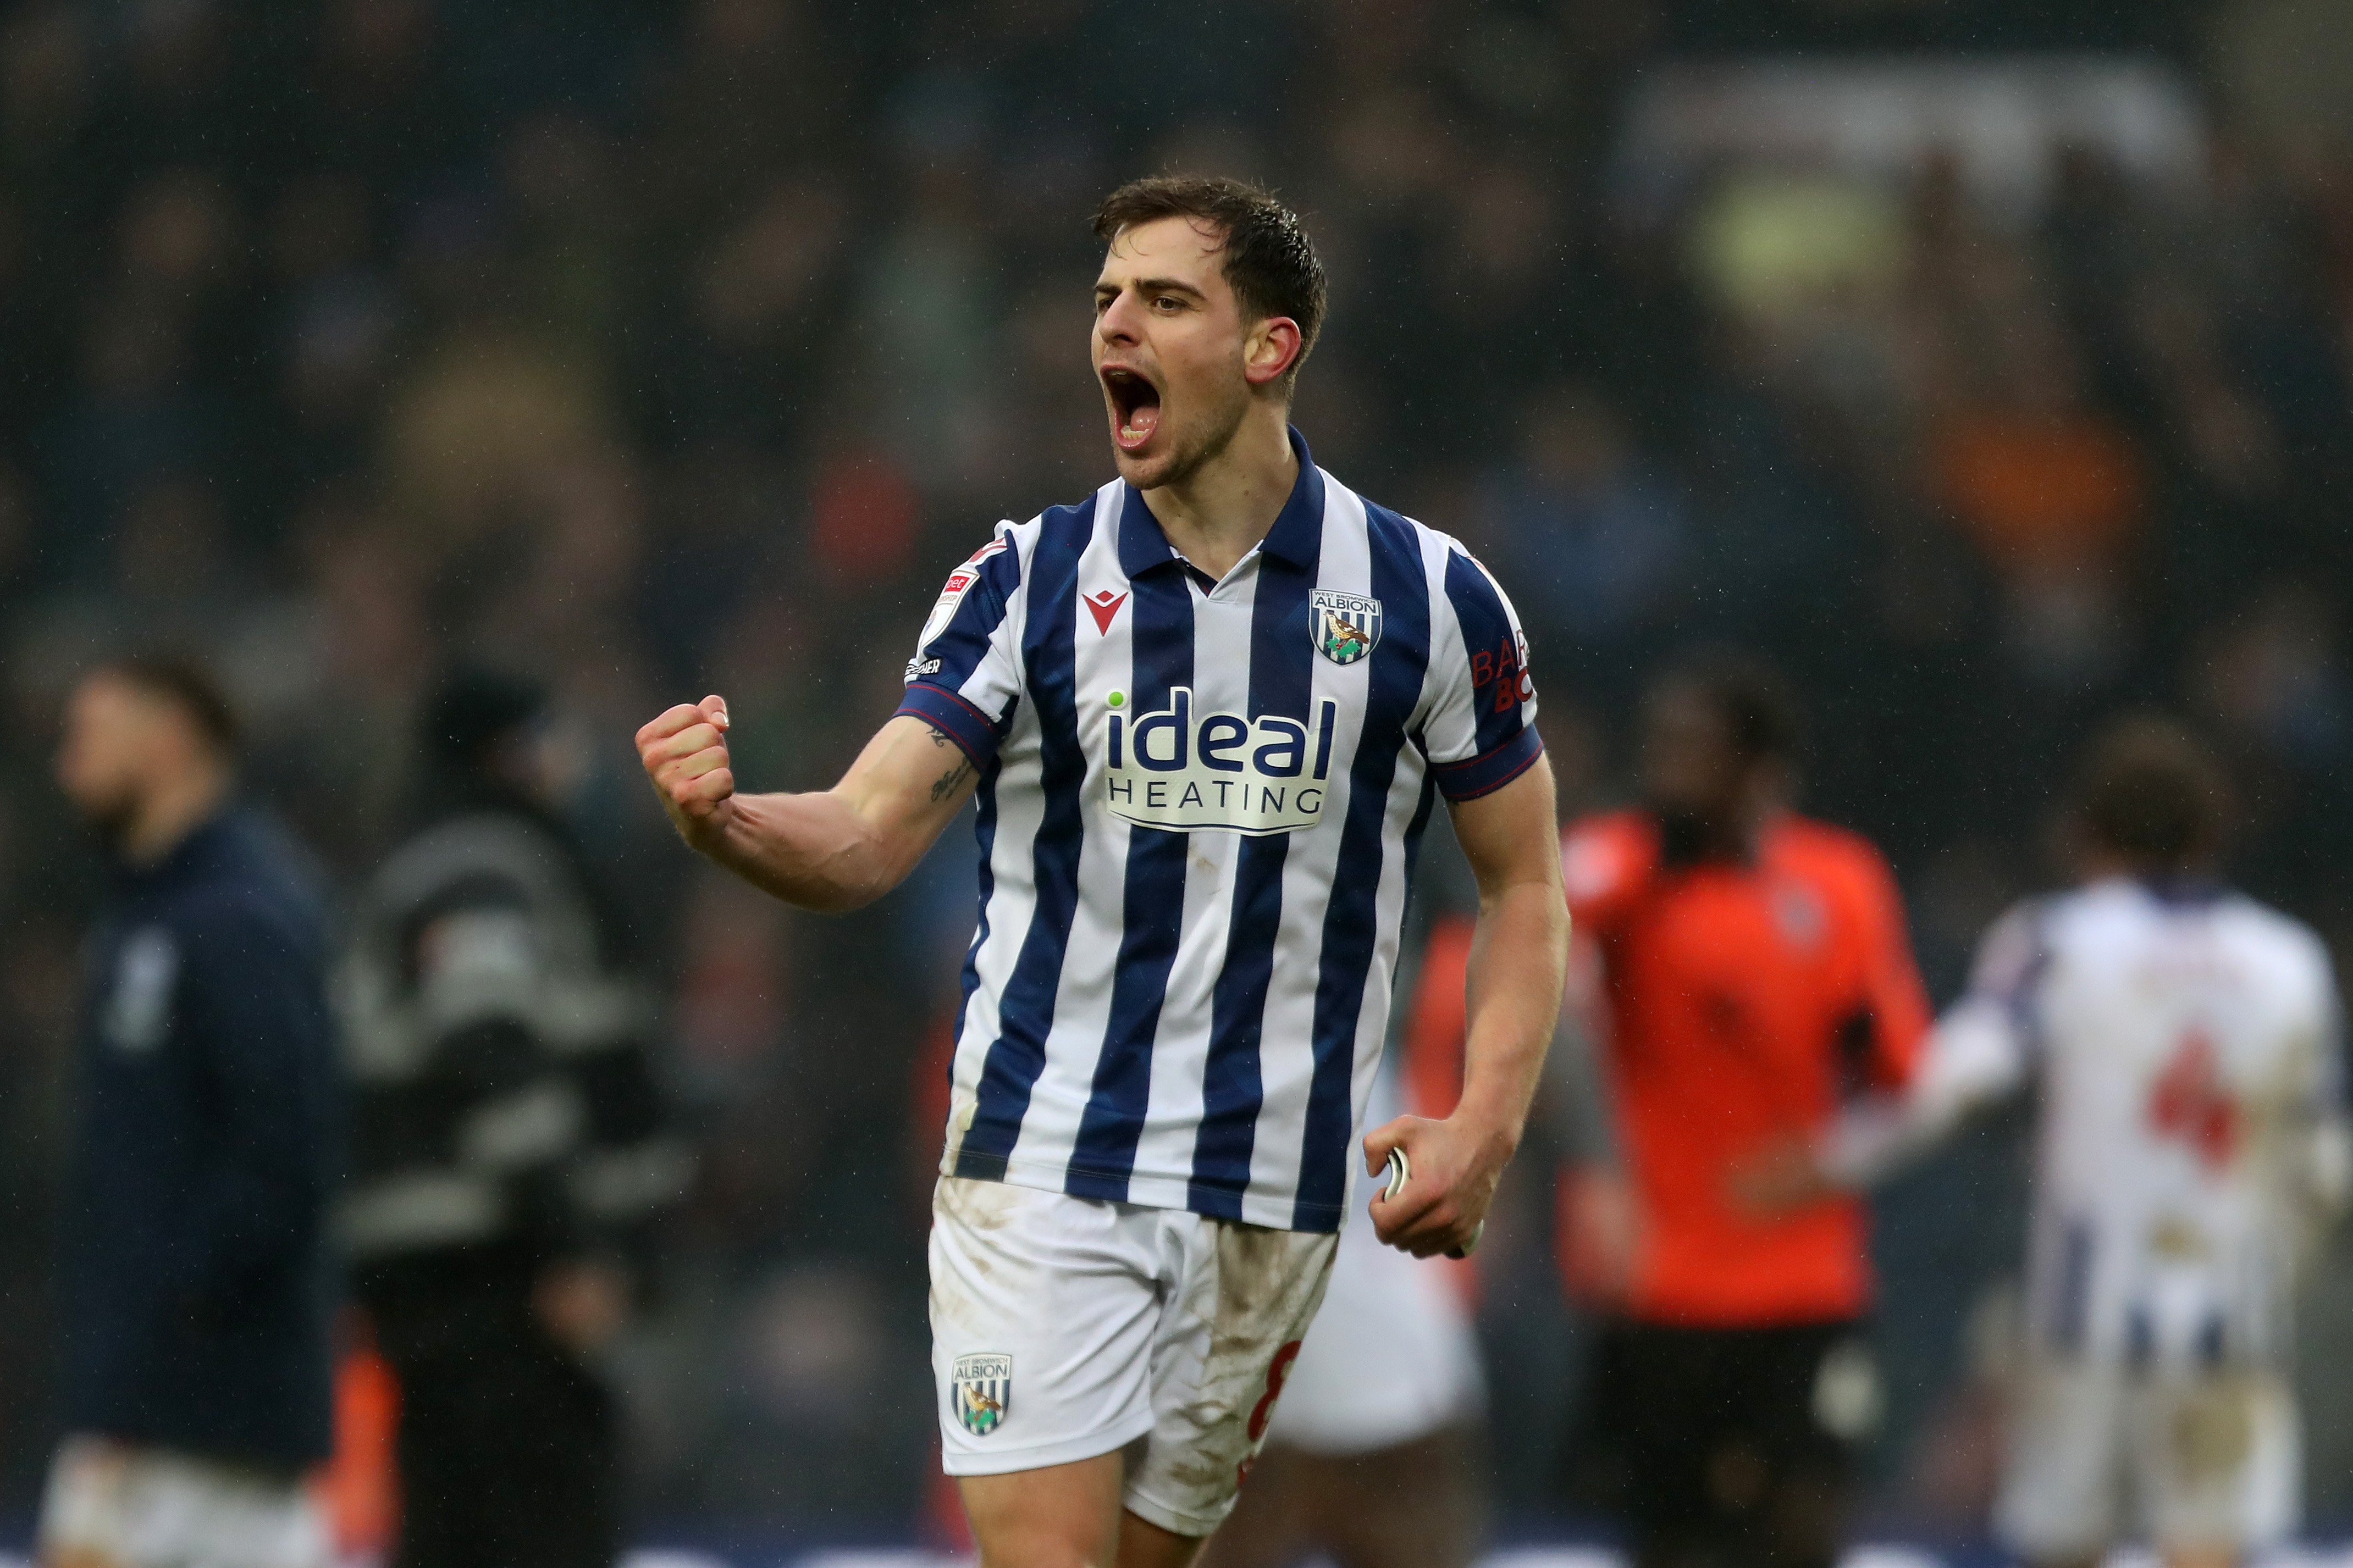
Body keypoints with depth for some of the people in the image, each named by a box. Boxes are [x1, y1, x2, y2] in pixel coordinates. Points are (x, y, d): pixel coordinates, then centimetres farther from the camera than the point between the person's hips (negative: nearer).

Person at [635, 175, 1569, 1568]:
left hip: (1269, 1196, 1)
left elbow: (1525, 885, 8)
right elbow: (866, 840, -8)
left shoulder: (1428, 595, 0)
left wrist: (1486, 1128, -5)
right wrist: (725, 818, -31)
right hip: (1041, 1174, -1)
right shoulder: (1029, 580, 0)